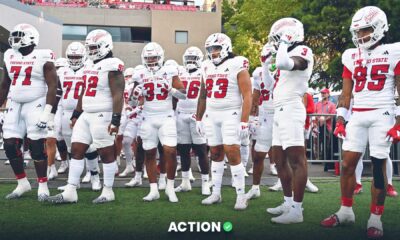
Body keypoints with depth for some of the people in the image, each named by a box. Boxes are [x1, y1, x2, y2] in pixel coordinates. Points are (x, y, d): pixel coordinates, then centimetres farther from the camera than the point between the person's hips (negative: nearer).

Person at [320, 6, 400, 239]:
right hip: (357, 116, 4)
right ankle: (346, 211, 14)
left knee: (378, 166, -3)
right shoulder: (351, 56, 11)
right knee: (347, 164, 1)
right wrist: (340, 120, 7)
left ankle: (376, 218, 5)